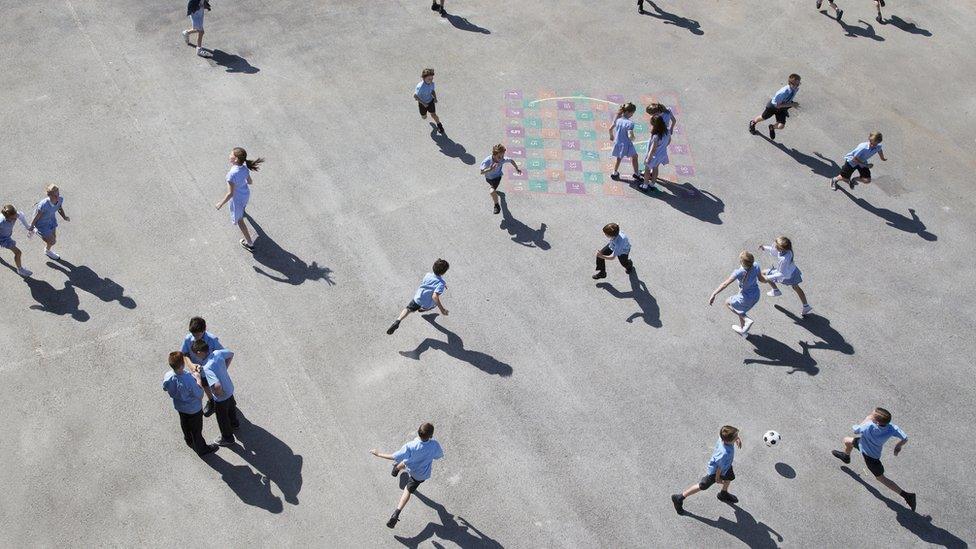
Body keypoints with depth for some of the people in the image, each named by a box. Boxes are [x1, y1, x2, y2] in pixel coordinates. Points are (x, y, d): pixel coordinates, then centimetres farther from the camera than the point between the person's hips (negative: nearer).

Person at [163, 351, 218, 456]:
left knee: (185, 424, 34)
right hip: (193, 409, -5)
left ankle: (189, 440, 61)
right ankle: (202, 449, 43)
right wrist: (198, 378, -17)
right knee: (196, 430, 20)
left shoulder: (167, 376, -26)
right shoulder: (189, 380, -43)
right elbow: (200, 394, -27)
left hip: (179, 406, 5)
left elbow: (165, 388, -3)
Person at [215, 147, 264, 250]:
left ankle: (250, 243, 26)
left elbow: (230, 193, -33)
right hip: (246, 194, 6)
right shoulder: (245, 168, -21)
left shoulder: (231, 174, -41)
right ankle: (241, 210, 80)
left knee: (239, 220, 16)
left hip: (237, 198, -6)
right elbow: (249, 182, -4)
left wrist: (221, 203, -19)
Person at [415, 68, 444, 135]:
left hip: (430, 101, 2)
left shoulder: (432, 83, -19)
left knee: (433, 115, -5)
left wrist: (435, 98, -13)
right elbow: (415, 96, -26)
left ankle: (439, 126, 21)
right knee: (424, 117, 19)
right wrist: (423, 103, -25)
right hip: (422, 103, -2)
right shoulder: (420, 86, -39)